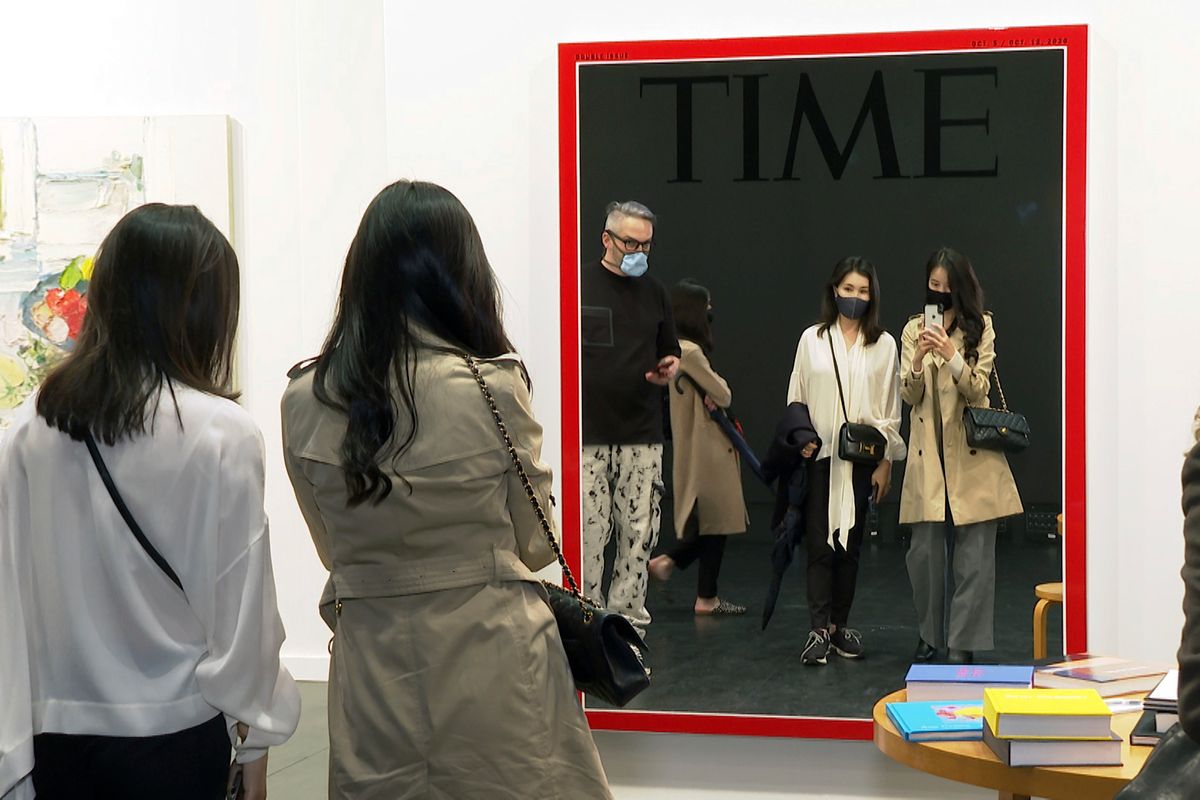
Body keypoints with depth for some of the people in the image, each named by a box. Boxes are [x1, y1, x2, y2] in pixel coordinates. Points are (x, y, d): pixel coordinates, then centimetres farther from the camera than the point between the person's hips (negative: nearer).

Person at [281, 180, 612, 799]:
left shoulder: (304, 401, -5)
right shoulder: (494, 387, -14)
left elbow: (332, 548, 8)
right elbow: (534, 544, 0)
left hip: (370, 672, 3)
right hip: (495, 667, -2)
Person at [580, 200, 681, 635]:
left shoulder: (654, 293, 15)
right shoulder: (578, 286, 1)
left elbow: (669, 352, 25)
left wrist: (670, 367, 2)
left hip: (642, 435, 4)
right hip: (587, 434, -4)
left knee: (640, 534, 2)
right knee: (588, 534, -5)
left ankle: (628, 627, 11)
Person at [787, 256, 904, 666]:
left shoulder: (883, 344, 5)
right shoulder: (812, 339, 6)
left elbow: (890, 408, 6)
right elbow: (797, 398, 9)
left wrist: (886, 462, 3)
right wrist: (800, 439, -4)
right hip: (818, 456, -1)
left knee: (850, 545, 6)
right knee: (820, 544, -7)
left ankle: (840, 625, 14)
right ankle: (819, 630, -8)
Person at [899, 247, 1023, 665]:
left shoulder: (980, 327, 2)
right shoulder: (914, 329, 9)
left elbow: (978, 390, -5)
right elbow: (909, 395, 3)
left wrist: (952, 355, -21)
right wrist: (919, 360, -16)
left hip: (971, 456, -2)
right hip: (927, 454, 2)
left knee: (973, 554, -2)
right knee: (924, 551, 1)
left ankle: (963, 644, 6)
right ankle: (930, 633, 20)